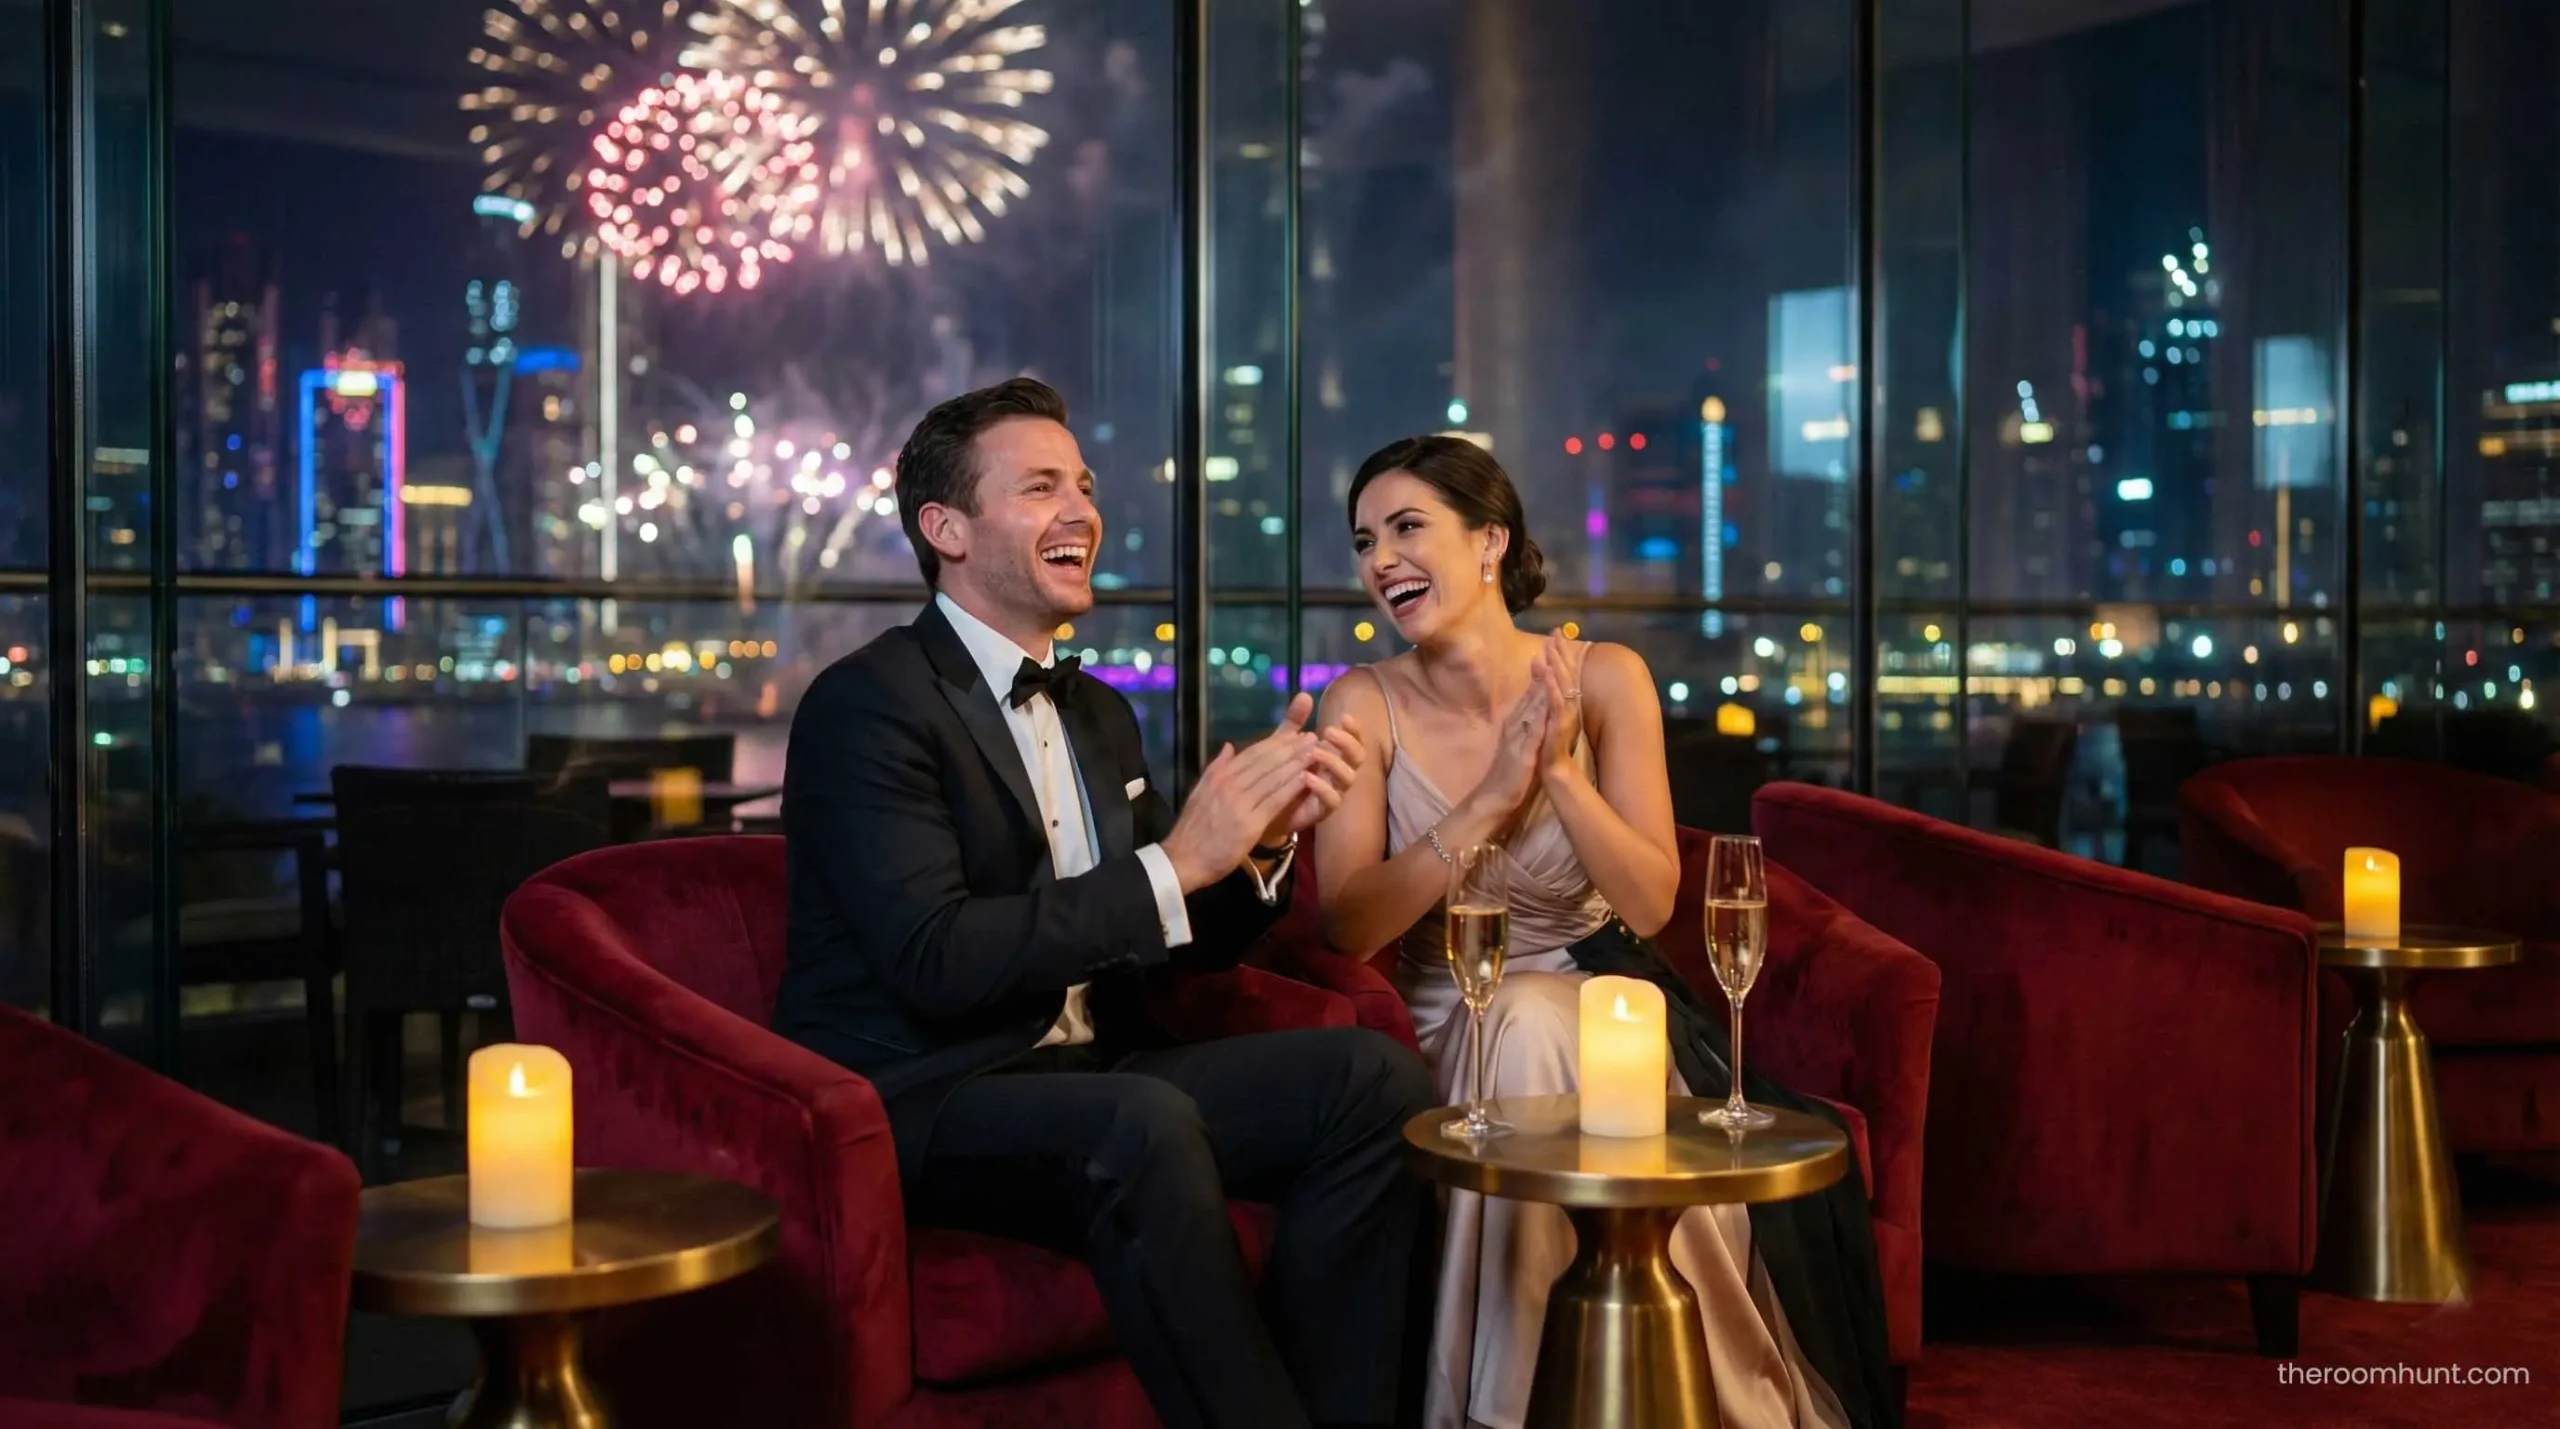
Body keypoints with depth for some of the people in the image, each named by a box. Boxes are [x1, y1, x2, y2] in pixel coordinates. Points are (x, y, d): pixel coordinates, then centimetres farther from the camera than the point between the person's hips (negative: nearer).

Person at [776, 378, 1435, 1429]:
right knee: (1144, 1123, -36)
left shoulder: (1099, 713, 15)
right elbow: (935, 961, -21)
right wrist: (1173, 863, -22)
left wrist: (1264, 837, -5)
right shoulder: (867, 703, -10)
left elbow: (1186, 946, 16)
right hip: (922, 1099, -7)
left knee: (1376, 1078, -12)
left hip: (1093, 1076, 8)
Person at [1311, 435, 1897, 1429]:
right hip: (1455, 1029, 0)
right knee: (1525, 1030, -33)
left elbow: (1650, 903, -10)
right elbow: (1349, 924, -14)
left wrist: (1561, 769, -24)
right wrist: (1490, 800, -24)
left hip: (1604, 1007, 0)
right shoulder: (1365, 705, -5)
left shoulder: (1603, 678, -6)